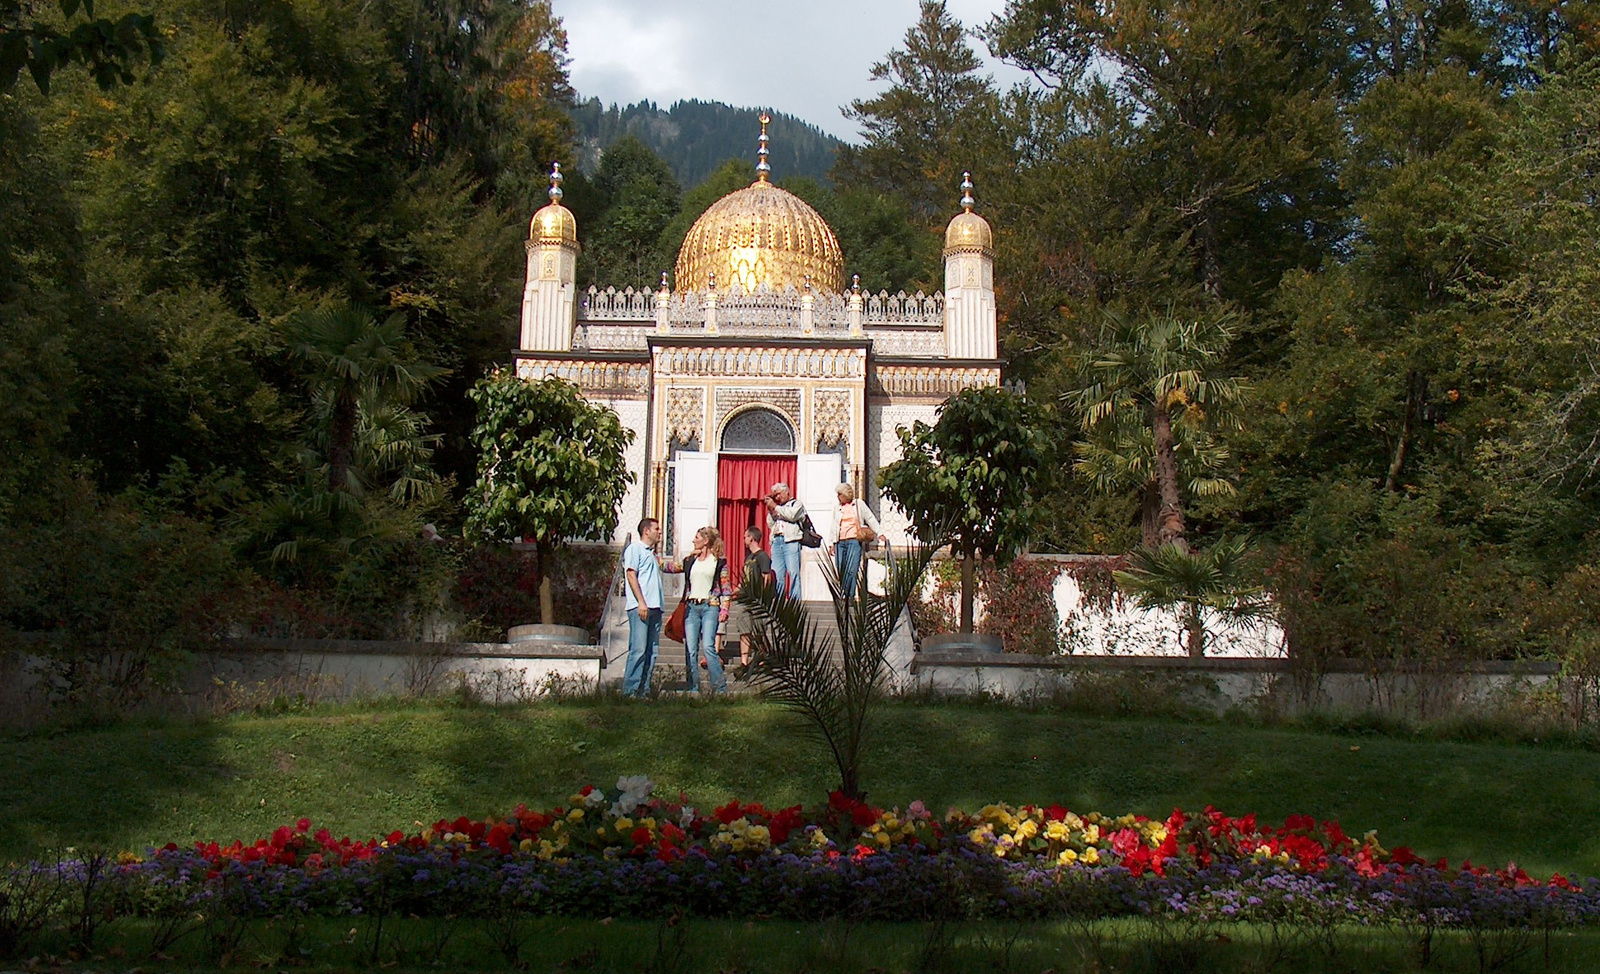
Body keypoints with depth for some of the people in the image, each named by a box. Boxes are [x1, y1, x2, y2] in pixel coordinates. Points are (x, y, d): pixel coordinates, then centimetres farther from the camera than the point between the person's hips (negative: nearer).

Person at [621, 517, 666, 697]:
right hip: (640, 607, -9)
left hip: (654, 607, 9)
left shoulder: (651, 553, 26)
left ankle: (643, 690, 6)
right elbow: (631, 575, -9)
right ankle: (630, 690, -12)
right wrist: (641, 602, -18)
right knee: (638, 650, -13)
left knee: (651, 652, 4)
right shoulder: (635, 549, 1)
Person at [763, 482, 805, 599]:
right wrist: (770, 509, 11)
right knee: (776, 575, -2)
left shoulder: (797, 503, 10)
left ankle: (795, 601, -12)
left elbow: (791, 515, -9)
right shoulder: (778, 507, 26)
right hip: (777, 541, 6)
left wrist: (775, 506, -2)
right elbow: (770, 524, 22)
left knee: (793, 573, -11)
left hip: (791, 542, -5)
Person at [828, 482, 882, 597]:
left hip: (854, 541, -4)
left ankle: (850, 595, -12)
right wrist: (833, 543, 16)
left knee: (851, 570, -13)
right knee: (840, 571, -1)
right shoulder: (838, 508, 16)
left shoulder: (858, 504, 7)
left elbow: (871, 519, 9)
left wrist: (880, 533, 2)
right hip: (840, 542, 4)